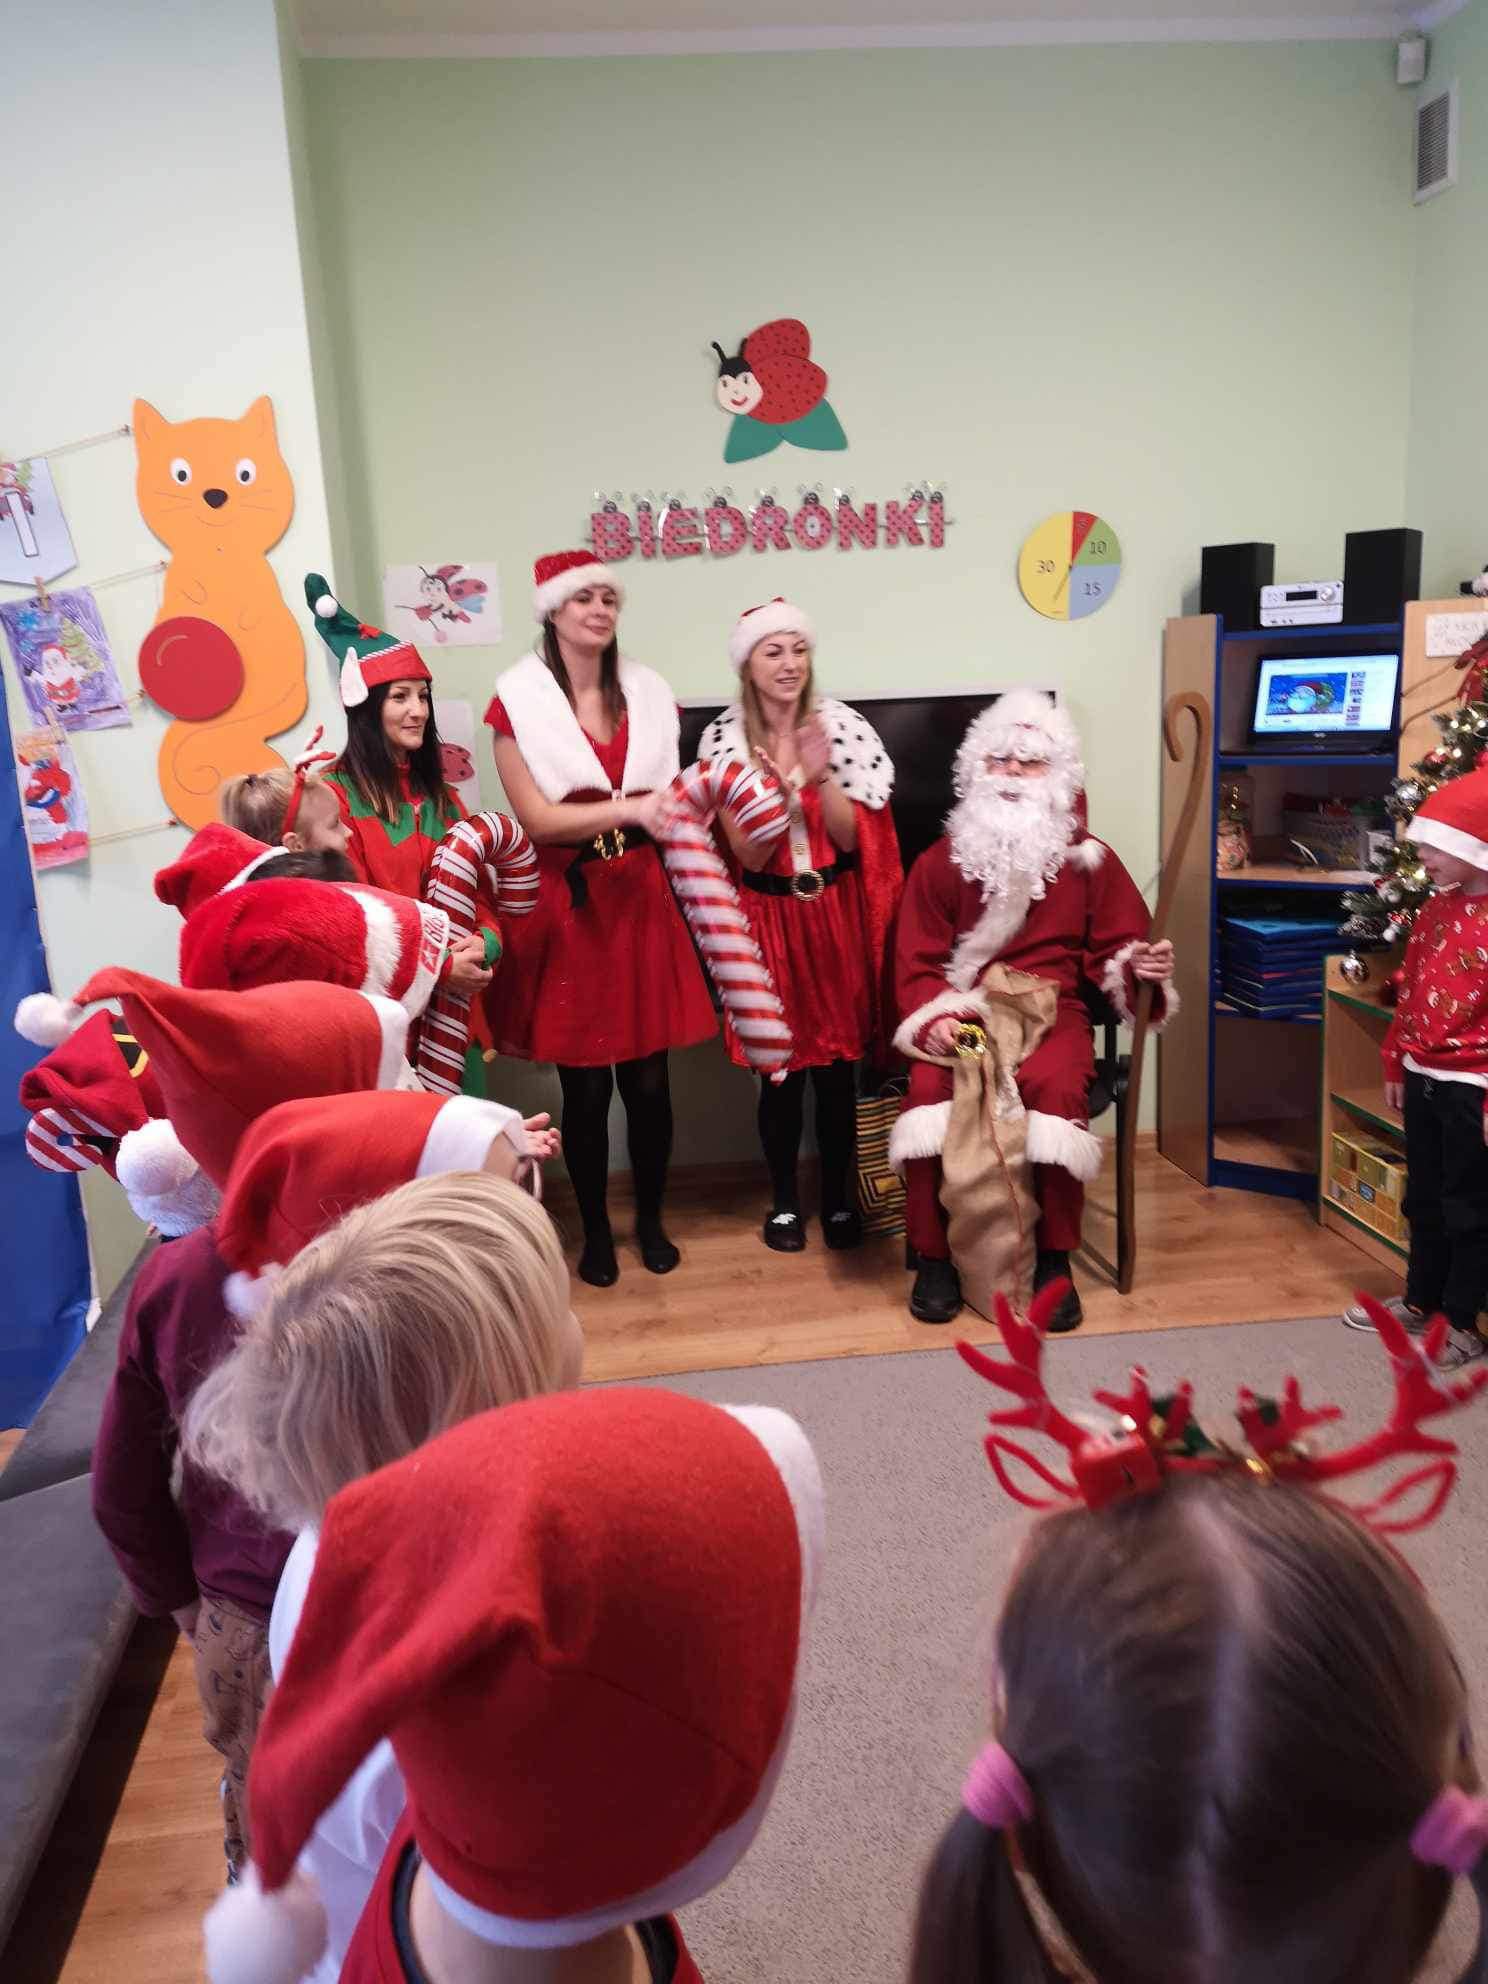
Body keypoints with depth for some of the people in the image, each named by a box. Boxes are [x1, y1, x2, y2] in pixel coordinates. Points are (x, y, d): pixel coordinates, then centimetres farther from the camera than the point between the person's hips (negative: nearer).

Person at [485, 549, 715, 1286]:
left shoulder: (648, 692, 11)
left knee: (649, 1077, 5)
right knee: (584, 1084, 3)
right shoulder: (517, 700, -3)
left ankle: (651, 1219, 24)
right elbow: (536, 817, -11)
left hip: (643, 899, 3)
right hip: (568, 906, -3)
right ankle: (595, 1230, 21)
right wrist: (629, 811, -22)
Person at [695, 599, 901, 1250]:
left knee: (838, 1063, 6)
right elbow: (748, 855, -9)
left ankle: (838, 1195, 23)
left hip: (835, 915, 1)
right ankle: (784, 1200, 21)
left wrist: (819, 775, -21)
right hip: (768, 918, -1)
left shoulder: (843, 729, -3)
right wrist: (780, 786, -25)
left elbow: (852, 838, -6)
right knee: (779, 1064, 4)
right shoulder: (724, 739, -5)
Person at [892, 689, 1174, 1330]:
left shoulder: (1089, 860, 9)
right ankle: (934, 1255, -14)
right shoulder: (940, 862, 8)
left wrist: (1137, 966, -14)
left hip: (1053, 1012, 0)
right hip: (963, 1013, 1)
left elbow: (1111, 950, 11)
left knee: (1052, 1086, -34)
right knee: (930, 1086, -31)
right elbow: (918, 962, 4)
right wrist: (932, 1020, -15)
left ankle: (1054, 1259, -16)